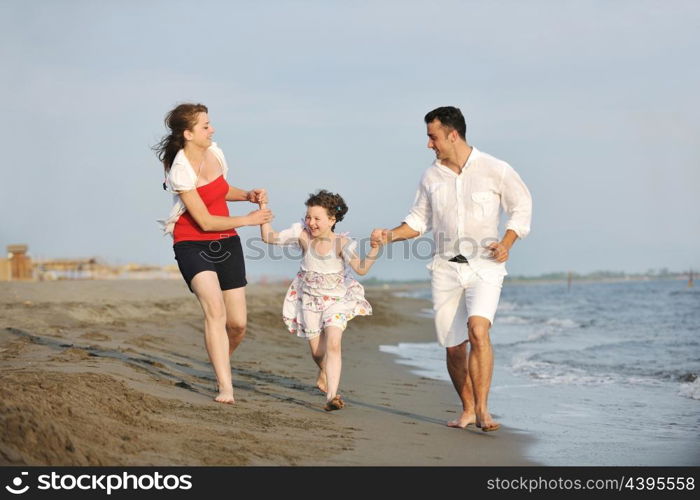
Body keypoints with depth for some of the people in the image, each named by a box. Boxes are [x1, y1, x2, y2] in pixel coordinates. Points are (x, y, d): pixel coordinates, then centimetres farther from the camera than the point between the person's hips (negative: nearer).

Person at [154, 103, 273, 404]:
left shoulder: (215, 152, 1)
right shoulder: (180, 172, -19)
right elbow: (206, 222, -18)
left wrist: (248, 195, 4)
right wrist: (248, 220, -13)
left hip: (226, 243, 6)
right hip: (192, 245, -6)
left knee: (238, 324, 3)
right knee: (214, 310, -28)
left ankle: (220, 361, 35)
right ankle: (226, 389, -28)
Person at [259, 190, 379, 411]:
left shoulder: (341, 242, -19)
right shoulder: (303, 235, -12)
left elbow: (361, 268, -29)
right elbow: (269, 237, -7)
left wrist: (374, 247, -42)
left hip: (336, 300, -3)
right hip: (309, 299, 3)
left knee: (333, 344, -23)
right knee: (317, 352, 10)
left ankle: (332, 395, -27)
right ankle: (324, 373, 46)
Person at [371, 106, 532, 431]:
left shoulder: (496, 171, -3)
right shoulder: (432, 176, 8)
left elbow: (522, 207, 7)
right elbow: (419, 221, 16)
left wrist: (506, 243, -6)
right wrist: (390, 235, 0)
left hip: (484, 266, -4)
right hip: (445, 268, 4)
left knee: (478, 329, -26)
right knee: (453, 346, 4)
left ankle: (482, 410, -22)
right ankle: (467, 410, 22)